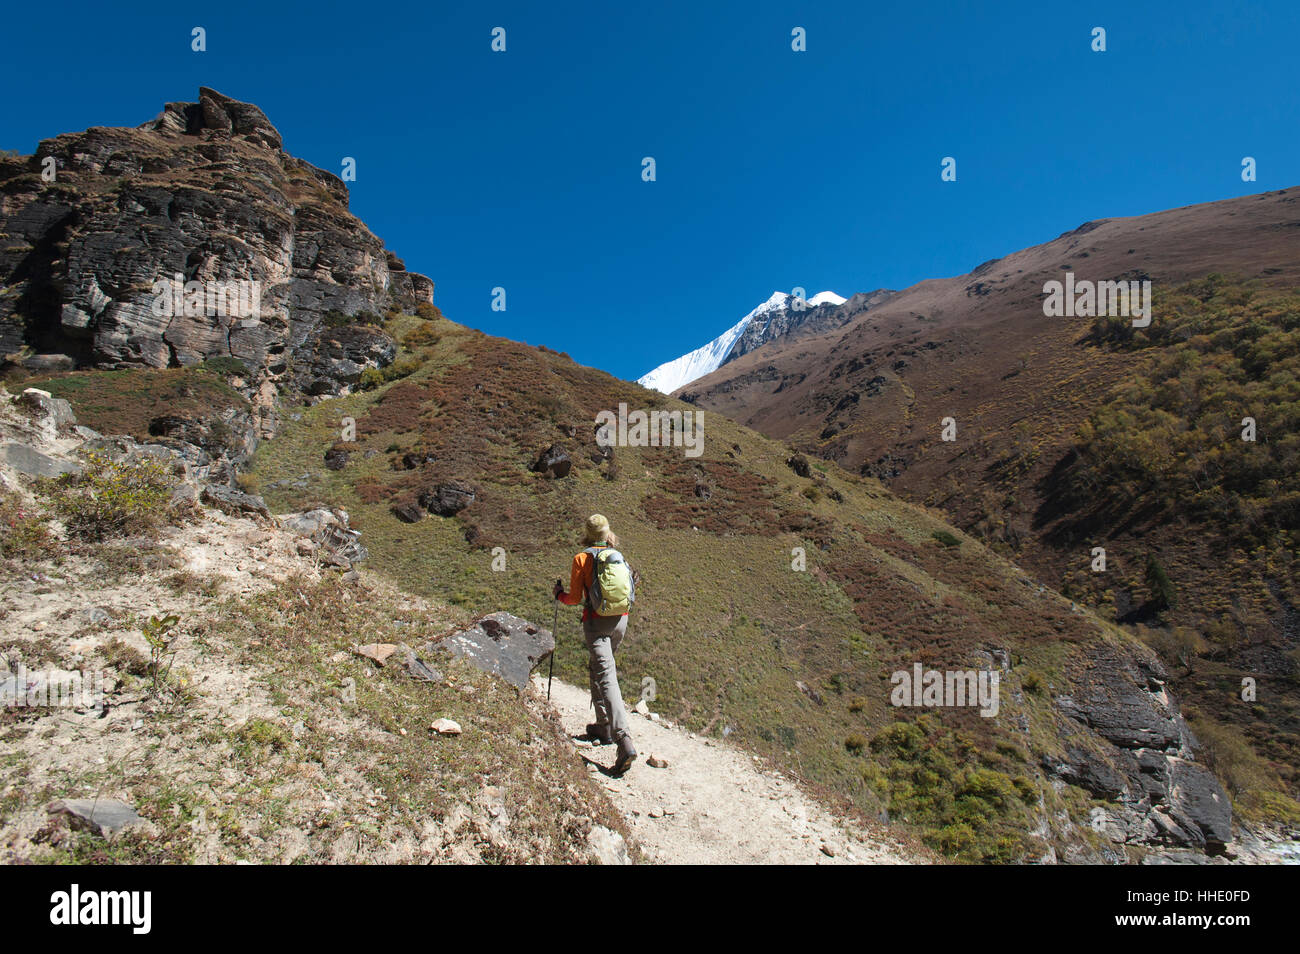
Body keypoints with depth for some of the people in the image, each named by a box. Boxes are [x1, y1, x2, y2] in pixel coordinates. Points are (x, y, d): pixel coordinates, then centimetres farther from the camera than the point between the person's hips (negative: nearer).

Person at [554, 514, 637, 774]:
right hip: (621, 620, 6)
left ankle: (625, 742, -21)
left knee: (606, 678, -10)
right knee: (598, 669, 25)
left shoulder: (582, 558, -6)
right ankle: (604, 726, 34)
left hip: (597, 623, -6)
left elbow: (575, 598, -4)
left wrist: (559, 594, 16)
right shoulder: (619, 557, 8)